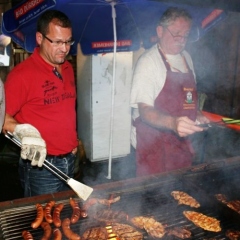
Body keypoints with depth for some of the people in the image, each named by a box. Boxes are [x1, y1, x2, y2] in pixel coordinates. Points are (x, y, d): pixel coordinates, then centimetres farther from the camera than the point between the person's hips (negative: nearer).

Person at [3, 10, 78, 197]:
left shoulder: (68, 68, 7)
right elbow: (5, 117, -15)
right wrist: (23, 132, -33)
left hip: (69, 160, 7)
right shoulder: (22, 73, -15)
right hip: (41, 166, -6)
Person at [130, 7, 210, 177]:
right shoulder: (148, 62, -14)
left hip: (181, 141, 7)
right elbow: (145, 111, -21)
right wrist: (173, 123, -38)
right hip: (153, 142, -6)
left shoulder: (186, 57, 9)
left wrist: (196, 115, 5)